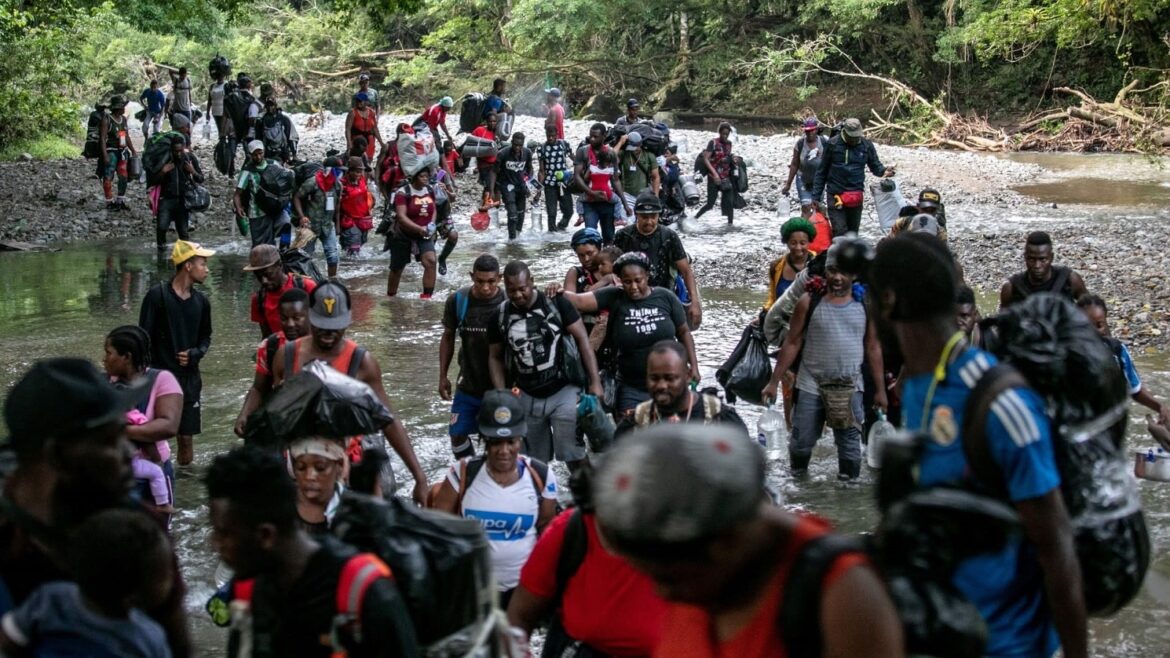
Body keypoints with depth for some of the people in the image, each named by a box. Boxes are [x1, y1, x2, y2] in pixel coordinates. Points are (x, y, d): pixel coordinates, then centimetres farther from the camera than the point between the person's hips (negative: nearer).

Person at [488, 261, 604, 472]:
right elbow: (495, 358, 9)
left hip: (563, 391, -4)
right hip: (526, 397, 4)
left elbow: (582, 339, -5)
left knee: (573, 455, -11)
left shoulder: (556, 303, -9)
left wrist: (595, 382, -10)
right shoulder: (501, 315, 1)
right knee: (532, 460, 12)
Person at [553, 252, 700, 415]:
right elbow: (579, 301, -18)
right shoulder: (614, 297, -6)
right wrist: (559, 294, -37)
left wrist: (694, 366, 3)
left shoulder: (666, 298, -4)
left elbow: (684, 332, 6)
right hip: (632, 390, -1)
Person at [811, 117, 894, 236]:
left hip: (856, 196, 3)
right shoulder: (832, 145, -3)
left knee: (853, 232, 11)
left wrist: (883, 171, -17)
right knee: (840, 231, -13)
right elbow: (821, 172, 3)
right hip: (835, 195, -3)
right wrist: (816, 196, 2)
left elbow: (875, 165, 8)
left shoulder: (866, 145, 2)